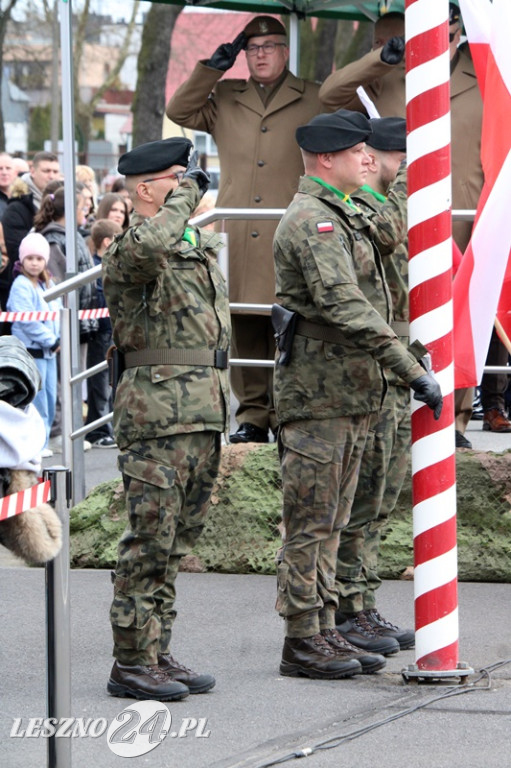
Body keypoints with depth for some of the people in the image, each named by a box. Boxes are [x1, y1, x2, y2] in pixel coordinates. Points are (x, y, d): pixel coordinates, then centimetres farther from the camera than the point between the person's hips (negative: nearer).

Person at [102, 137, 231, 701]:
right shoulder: (128, 252, -10)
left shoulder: (200, 246, 19)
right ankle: (131, 663, -3)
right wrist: (184, 197, -19)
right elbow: (147, 247, -37)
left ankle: (157, 653, 18)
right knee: (150, 539, -7)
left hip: (203, 411, 9)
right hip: (158, 410, -9)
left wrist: (221, 415, 26)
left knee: (176, 542, 12)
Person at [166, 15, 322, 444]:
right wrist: (211, 69, 4)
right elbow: (179, 111, 11)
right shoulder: (224, 99, 18)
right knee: (243, 326, 0)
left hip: (288, 235, -2)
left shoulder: (312, 101, 12)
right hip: (237, 235, 2)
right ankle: (252, 414, 5)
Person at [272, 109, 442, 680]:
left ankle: (323, 632, 18)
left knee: (329, 521, 13)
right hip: (318, 391, -10)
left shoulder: (338, 216, 16)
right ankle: (302, 643, -1)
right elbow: (345, 306, -25)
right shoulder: (311, 221, -16)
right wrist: (410, 369, -28)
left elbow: (387, 233, 33)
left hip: (350, 393, 10)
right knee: (310, 521, -5)